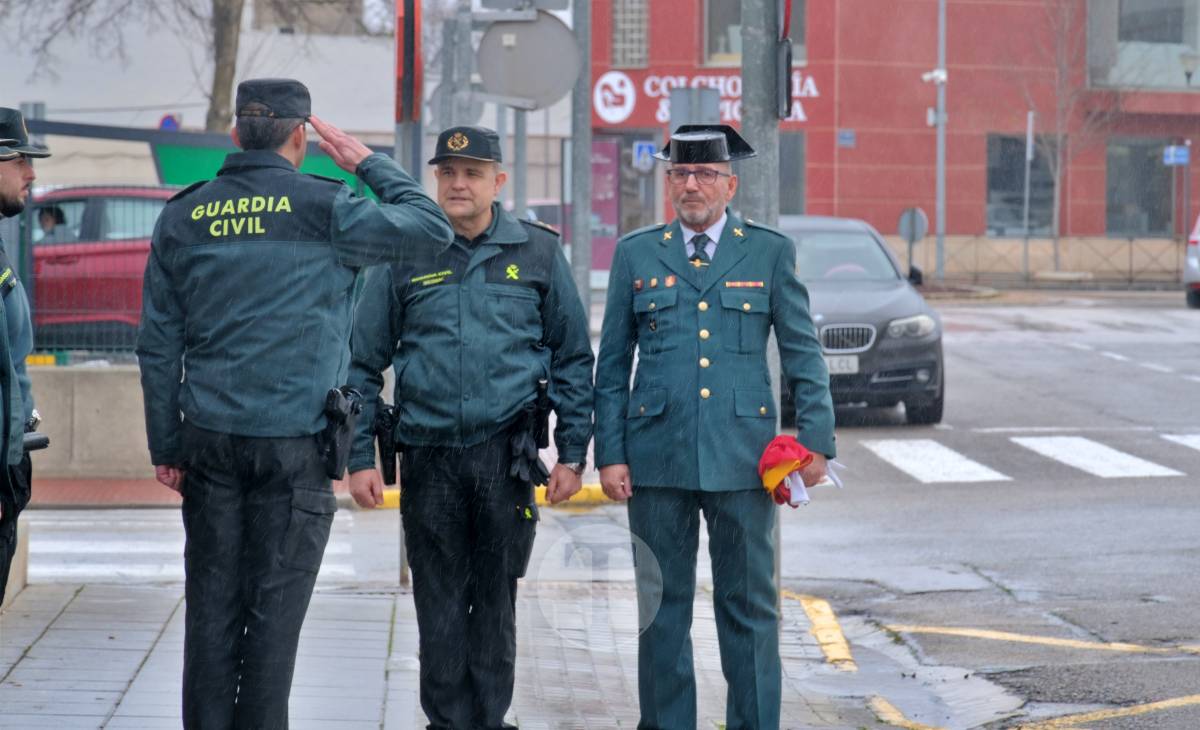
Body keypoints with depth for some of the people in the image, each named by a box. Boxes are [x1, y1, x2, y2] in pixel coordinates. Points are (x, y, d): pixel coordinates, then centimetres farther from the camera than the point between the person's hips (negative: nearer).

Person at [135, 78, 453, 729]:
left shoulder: (182, 217, 8)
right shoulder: (323, 209, -6)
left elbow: (158, 344, 9)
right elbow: (432, 227, 2)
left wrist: (166, 445, 14)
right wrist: (368, 163, 12)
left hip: (210, 437, 4)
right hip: (293, 438, -4)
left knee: (212, 604, 7)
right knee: (274, 609, 1)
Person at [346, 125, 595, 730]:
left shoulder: (538, 253, 6)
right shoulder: (405, 256, 5)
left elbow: (573, 358, 9)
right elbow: (365, 362, 8)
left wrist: (572, 453, 3)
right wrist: (360, 458, 2)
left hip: (508, 453, 0)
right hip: (428, 456, 0)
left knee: (495, 598, 6)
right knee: (439, 600, 4)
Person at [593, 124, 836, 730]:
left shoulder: (770, 253, 6)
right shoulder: (635, 254, 9)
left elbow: (803, 355, 6)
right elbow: (611, 366, 9)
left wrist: (815, 440, -3)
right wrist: (609, 453, 2)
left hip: (742, 456, -1)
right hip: (657, 459, 1)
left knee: (749, 605, 3)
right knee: (662, 606, 6)